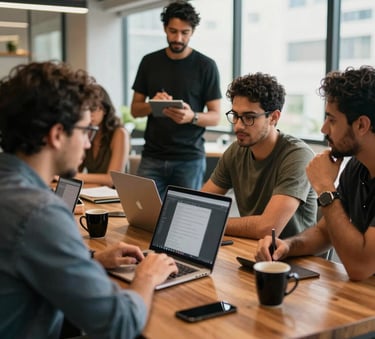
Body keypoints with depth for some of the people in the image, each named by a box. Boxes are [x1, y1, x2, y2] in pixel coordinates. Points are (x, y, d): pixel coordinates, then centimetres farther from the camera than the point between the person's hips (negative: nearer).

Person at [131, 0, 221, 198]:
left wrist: (192, 117, -22)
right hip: (152, 158, 2)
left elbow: (215, 117, -2)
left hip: (190, 159, -2)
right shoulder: (149, 62, 7)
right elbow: (135, 110, 9)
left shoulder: (206, 66, -2)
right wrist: (153, 105, -12)